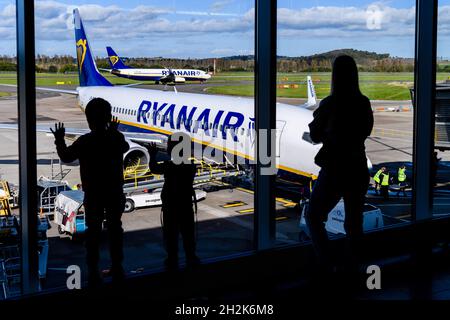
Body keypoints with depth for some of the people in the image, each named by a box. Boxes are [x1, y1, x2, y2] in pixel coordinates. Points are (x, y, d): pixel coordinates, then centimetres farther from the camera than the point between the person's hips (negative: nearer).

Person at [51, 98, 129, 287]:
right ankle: (117, 270, 21)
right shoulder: (117, 138, -8)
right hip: (115, 194, 2)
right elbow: (125, 148, 16)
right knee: (115, 229, 15)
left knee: (93, 231, 9)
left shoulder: (84, 141, -16)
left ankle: (93, 273, 11)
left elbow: (66, 157, -1)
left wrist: (59, 140, 14)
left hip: (93, 195, -2)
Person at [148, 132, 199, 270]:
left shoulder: (168, 166, -17)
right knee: (188, 232, 13)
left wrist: (153, 155, 9)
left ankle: (172, 260, 8)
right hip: (186, 204, 4)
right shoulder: (191, 166, -3)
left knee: (171, 233, 6)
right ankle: (191, 258, 18)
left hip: (170, 205, -4)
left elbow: (154, 168, -7)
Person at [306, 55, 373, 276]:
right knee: (354, 220, 16)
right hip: (359, 169, 5)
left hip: (335, 170, -5)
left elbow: (315, 137, -3)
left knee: (313, 217, 9)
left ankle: (326, 265, -1)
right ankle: (353, 265, 24)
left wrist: (316, 118, 13)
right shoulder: (364, 103, -1)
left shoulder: (329, 104, -15)